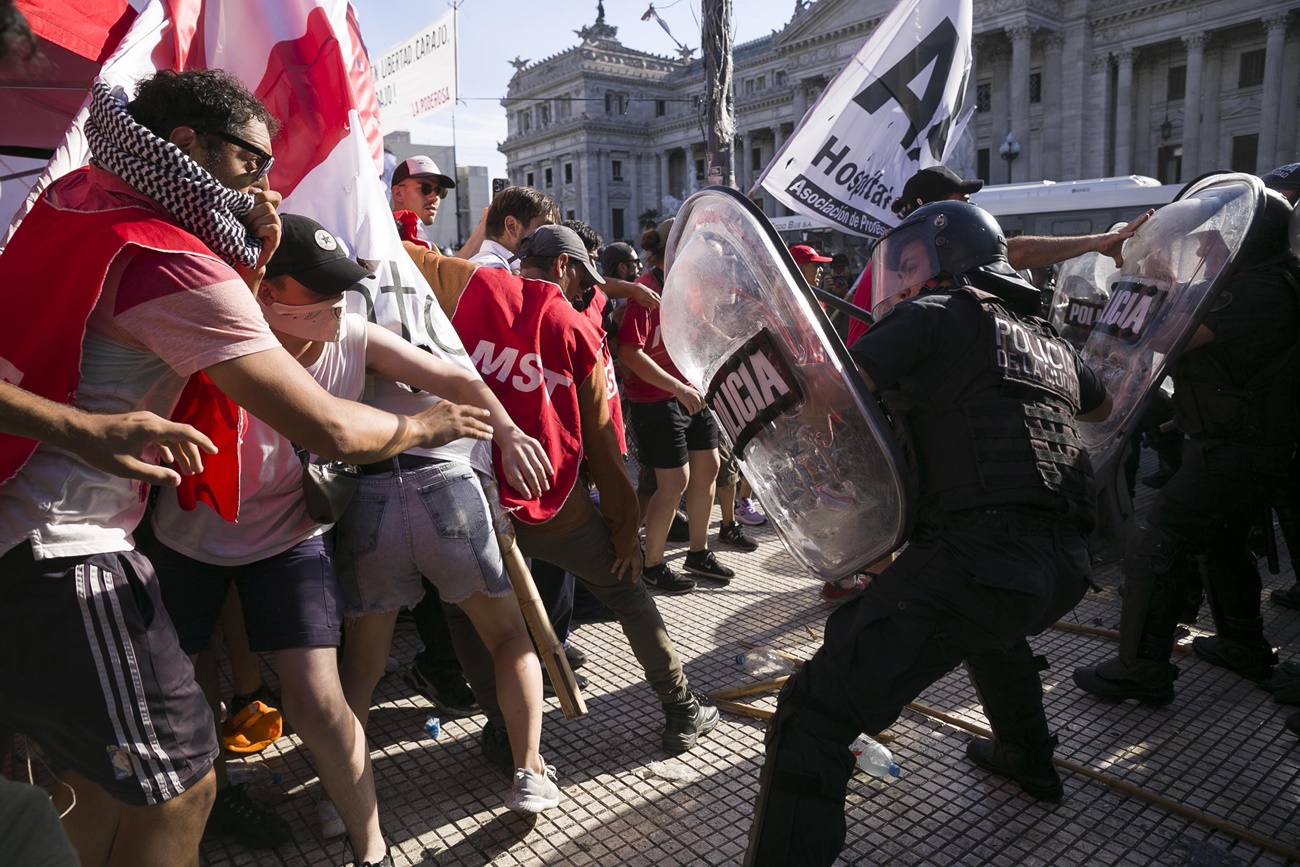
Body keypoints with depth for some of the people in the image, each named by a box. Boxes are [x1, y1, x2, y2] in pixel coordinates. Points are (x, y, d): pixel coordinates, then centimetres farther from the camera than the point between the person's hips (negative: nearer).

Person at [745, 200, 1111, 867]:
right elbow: (1101, 406, 43)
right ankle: (1029, 759, 63)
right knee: (992, 626, 44)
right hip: (1066, 569, 10)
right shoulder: (1047, 338, 22)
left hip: (975, 556, -9)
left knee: (812, 719, -9)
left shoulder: (937, 313, 0)